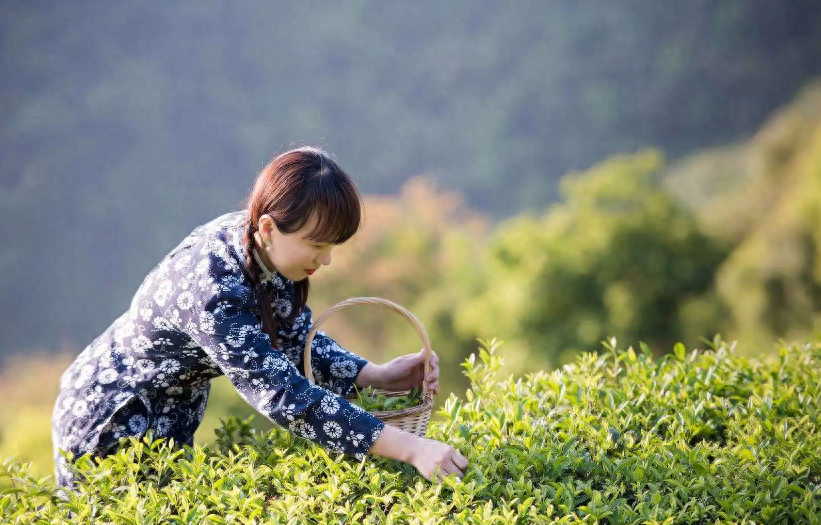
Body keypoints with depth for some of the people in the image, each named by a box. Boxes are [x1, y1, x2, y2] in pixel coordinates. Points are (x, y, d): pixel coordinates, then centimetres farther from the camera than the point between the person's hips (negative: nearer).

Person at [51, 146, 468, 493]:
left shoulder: (264, 250, -12)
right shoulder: (211, 288, -37)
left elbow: (296, 340, -1)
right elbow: (284, 396, -40)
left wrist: (377, 376, -19)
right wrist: (409, 448, -43)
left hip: (168, 423, 8)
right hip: (111, 429, -8)